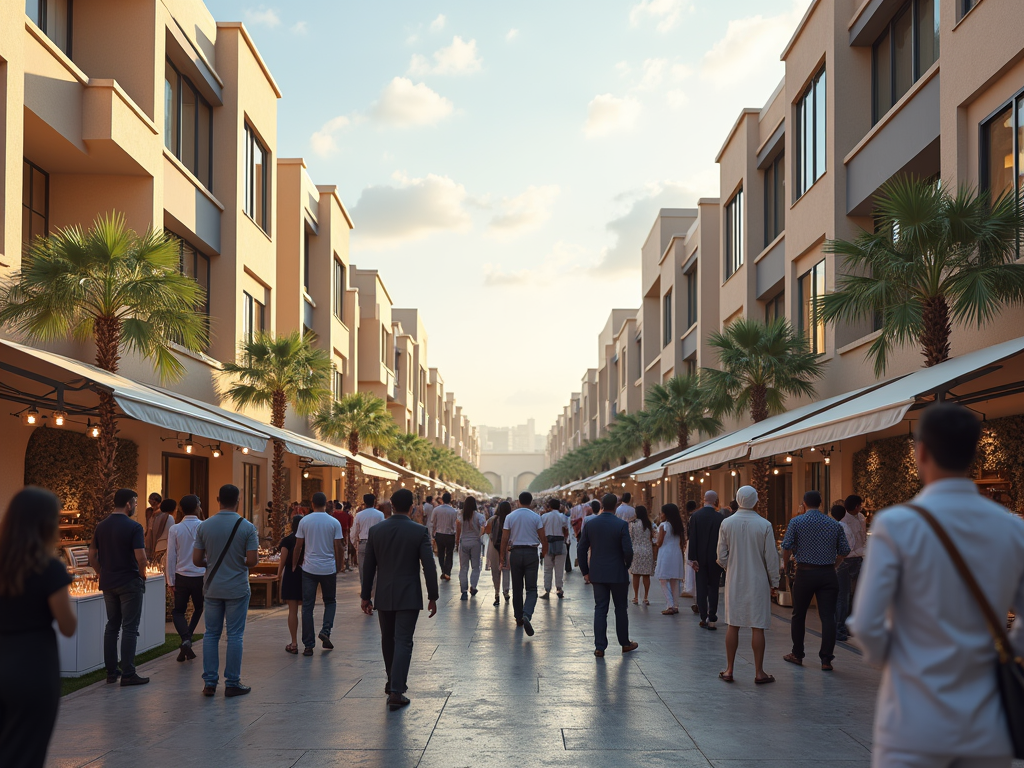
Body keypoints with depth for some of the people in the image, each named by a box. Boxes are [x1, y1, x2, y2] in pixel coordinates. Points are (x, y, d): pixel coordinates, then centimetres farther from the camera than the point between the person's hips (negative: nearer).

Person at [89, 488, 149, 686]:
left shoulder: (101, 526, 6)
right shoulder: (133, 527, -14)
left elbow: (92, 555, 8)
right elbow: (141, 557, -20)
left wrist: (103, 574, 15)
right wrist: (142, 574, -2)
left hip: (108, 583, 6)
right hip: (129, 584, -6)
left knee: (112, 626, 14)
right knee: (129, 629, -1)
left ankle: (111, 671, 17)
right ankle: (128, 674, -1)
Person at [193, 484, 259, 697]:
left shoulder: (204, 526, -2)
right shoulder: (247, 527, -9)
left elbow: (196, 559, -2)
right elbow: (252, 560, -13)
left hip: (212, 588, 2)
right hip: (237, 589, -2)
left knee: (211, 634, 11)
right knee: (235, 635, 3)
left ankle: (209, 682, 10)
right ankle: (232, 683, 7)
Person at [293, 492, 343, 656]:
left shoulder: (304, 521, -2)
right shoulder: (334, 523, -3)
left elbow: (298, 546, 1)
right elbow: (338, 547, -2)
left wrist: (295, 564, 15)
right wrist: (338, 567, 11)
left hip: (309, 569, 0)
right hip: (328, 569, 0)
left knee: (307, 606, 5)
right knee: (330, 601, 19)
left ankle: (308, 645, 4)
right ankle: (325, 631, -4)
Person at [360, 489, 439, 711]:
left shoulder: (376, 530, -1)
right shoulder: (419, 531, -9)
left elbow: (369, 566, 4)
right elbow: (429, 567, -11)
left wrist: (365, 596, 12)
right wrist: (432, 597, -2)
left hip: (384, 596, 3)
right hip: (409, 597, -3)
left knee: (388, 641, 19)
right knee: (403, 643, -2)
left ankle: (394, 682, 33)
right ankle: (396, 691, -9)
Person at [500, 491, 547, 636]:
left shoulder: (510, 517, 1)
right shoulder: (536, 517, -2)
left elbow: (504, 538, 1)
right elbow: (543, 538, 0)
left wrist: (503, 555, 9)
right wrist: (544, 552, 16)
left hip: (515, 553, 2)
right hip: (531, 552, -2)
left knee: (517, 588, 13)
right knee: (531, 589, -3)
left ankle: (518, 618, 19)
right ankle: (527, 615, -25)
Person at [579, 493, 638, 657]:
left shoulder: (590, 524, 0)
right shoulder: (621, 524, -12)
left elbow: (582, 549, 3)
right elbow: (628, 550, -15)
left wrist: (585, 571, 12)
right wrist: (627, 565, 4)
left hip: (597, 574, 3)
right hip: (618, 574, -3)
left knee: (600, 609, 6)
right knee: (621, 608, 12)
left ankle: (600, 647, 2)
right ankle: (625, 643, 24)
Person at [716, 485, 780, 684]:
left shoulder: (726, 523, -4)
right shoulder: (764, 525, -9)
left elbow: (722, 557, 0)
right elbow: (771, 558, -4)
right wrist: (774, 583, 6)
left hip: (734, 581, 2)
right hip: (758, 582, -2)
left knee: (733, 626, 9)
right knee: (757, 627, 2)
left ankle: (729, 670, 14)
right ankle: (759, 672, 6)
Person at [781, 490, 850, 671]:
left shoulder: (796, 522, -2)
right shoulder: (834, 524, 7)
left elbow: (786, 547, -7)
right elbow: (844, 550, 7)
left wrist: (786, 565, 9)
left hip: (805, 573, -2)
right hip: (828, 574, 2)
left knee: (799, 615, 12)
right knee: (828, 616, 0)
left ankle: (797, 655, 20)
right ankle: (826, 659, -4)